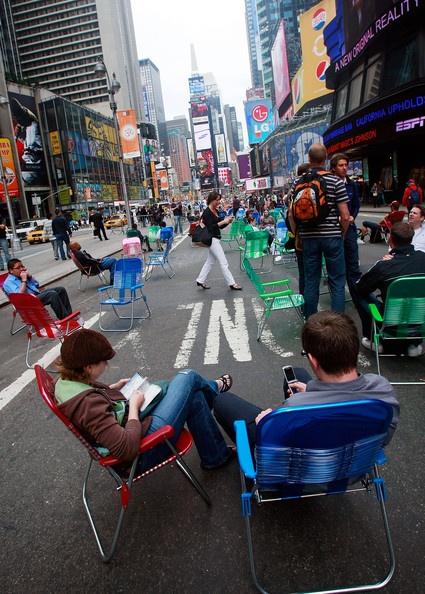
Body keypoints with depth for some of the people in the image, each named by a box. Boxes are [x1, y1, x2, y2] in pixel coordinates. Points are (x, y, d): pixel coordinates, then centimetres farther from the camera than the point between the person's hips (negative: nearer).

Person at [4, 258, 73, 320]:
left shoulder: (21, 275, 16)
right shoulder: (8, 283, -6)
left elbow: (37, 285, 21)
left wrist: (29, 276, 6)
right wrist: (24, 280, -15)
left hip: (38, 294, 8)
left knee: (61, 289, -5)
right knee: (52, 294, -29)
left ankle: (69, 315, -7)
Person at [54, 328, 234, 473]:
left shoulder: (65, 382, -8)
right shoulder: (87, 404, -36)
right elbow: (128, 449, -35)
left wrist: (113, 388, 4)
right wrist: (134, 406, -22)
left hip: (125, 427, 9)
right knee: (187, 378, 1)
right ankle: (214, 388, 35)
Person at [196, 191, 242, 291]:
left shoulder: (216, 211, 10)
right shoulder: (207, 212, -15)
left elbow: (220, 226, 15)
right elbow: (210, 227, -23)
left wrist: (227, 221, -3)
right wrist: (223, 221, -23)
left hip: (215, 239, 9)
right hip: (211, 239, -9)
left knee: (210, 261, 16)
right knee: (223, 262, -5)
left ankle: (201, 280, 24)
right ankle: (231, 283, 1)